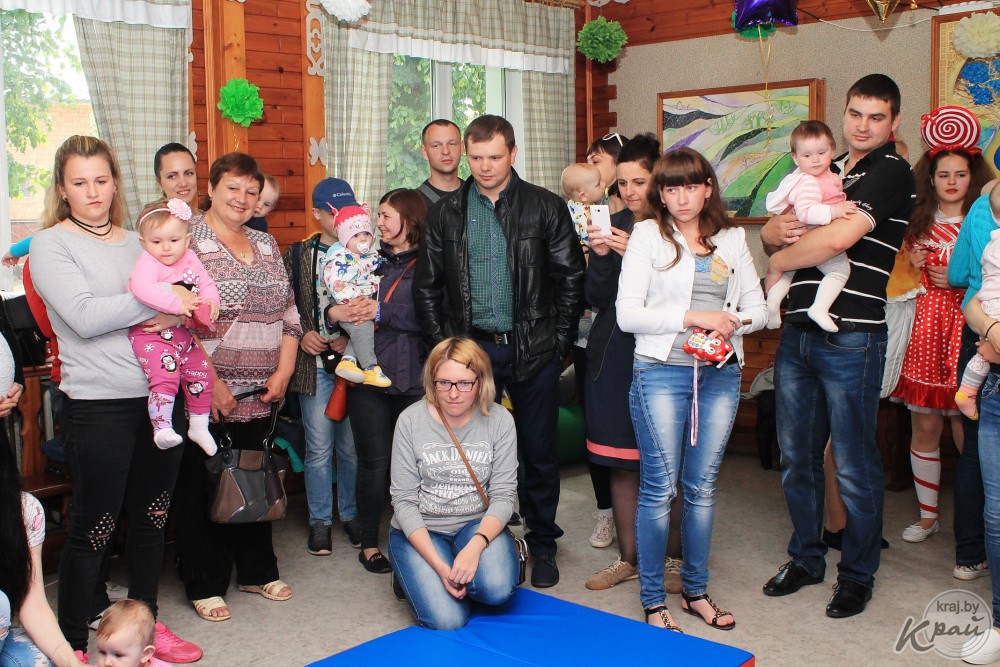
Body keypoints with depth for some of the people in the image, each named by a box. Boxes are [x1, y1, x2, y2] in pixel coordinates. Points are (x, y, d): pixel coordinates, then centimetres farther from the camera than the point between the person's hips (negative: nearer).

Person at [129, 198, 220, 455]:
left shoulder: (190, 259, 6)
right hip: (151, 332, -7)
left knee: (201, 373, 13)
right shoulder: (147, 262, -16)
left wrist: (210, 302, -13)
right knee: (166, 375, -25)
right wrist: (177, 304, -38)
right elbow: (142, 288, -33)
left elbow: (206, 283, 10)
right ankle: (162, 428, -13)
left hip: (183, 333, 7)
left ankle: (199, 426, 30)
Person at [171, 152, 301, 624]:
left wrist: (283, 371, 2)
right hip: (206, 395, -5)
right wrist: (210, 382, -17)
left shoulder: (266, 245, 13)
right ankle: (204, 585, 17)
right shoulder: (188, 242, -6)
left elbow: (288, 313, 14)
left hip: (261, 395, 6)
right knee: (203, 487, 4)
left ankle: (256, 571, 29)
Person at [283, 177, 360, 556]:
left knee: (353, 446, 9)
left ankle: (352, 515, 25)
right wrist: (303, 334, -7)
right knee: (318, 448, 5)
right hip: (315, 363, 0)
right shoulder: (298, 255, 5)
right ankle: (320, 520, 19)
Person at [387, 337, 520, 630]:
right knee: (447, 620, -21)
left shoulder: (499, 420, -7)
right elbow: (404, 501, -10)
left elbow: (504, 495, -7)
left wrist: (475, 547, -26)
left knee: (497, 589, -29)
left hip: (478, 525, 1)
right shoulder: (411, 420, -11)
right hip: (419, 530, -1)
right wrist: (439, 565, -21)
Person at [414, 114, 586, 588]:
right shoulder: (446, 213, 7)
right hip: (471, 348, 2)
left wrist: (558, 341, -3)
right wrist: (443, 345, 3)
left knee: (539, 451, 7)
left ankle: (542, 544, 24)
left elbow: (571, 278, 1)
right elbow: (426, 286, 9)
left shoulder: (545, 207, 1)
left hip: (533, 351, -1)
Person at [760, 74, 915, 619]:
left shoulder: (892, 173, -7)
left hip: (851, 338, -7)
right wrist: (776, 231, -9)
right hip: (798, 332, 7)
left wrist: (780, 261, -5)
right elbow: (771, 233, 15)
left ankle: (858, 574, 21)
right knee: (795, 457, 14)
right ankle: (806, 558, 30)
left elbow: (837, 238, -20)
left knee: (854, 465, 4)